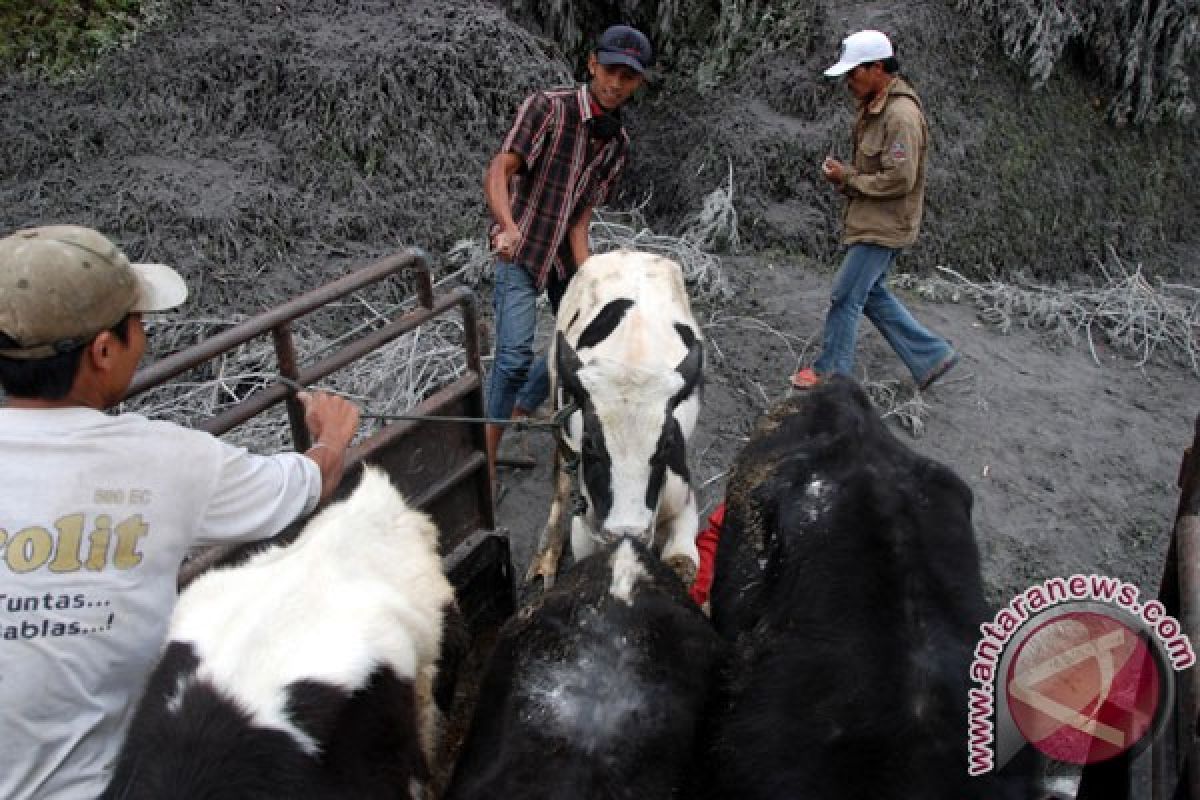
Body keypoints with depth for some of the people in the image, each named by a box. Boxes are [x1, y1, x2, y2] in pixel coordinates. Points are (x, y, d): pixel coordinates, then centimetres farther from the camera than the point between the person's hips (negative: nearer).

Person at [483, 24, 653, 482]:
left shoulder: (619, 143, -1)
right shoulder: (547, 108, -18)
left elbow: (582, 215, -5)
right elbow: (497, 174, -26)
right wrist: (508, 227, -46)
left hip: (565, 251, 6)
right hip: (521, 247, -6)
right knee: (516, 352, -18)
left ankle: (522, 410, 35)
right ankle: (488, 454, -5)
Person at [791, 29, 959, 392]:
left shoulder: (901, 115, -23)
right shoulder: (875, 107, 9)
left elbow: (899, 180, -26)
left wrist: (847, 178, -16)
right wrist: (844, 172, 1)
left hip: (884, 226, -10)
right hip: (872, 222, 10)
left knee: (846, 296, -1)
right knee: (871, 293, 17)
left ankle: (830, 372, 15)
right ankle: (931, 357, 24)